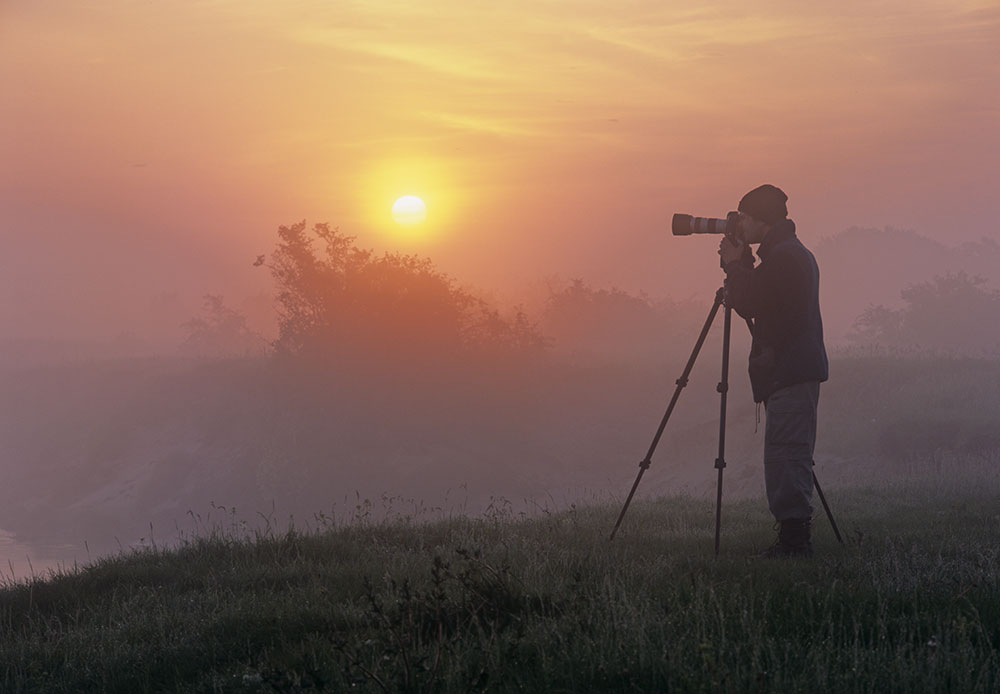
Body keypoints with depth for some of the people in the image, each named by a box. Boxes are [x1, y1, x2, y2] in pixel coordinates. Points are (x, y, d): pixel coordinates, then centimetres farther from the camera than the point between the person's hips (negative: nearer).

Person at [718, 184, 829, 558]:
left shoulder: (782, 257, -14)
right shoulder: (796, 254, 19)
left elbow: (748, 304, -15)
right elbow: (757, 304, 24)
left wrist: (734, 265, -1)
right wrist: (741, 265, 15)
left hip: (788, 372, -11)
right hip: (798, 369, 11)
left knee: (784, 454, -12)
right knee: (791, 455, 10)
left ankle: (794, 537, -15)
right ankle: (795, 537, 12)